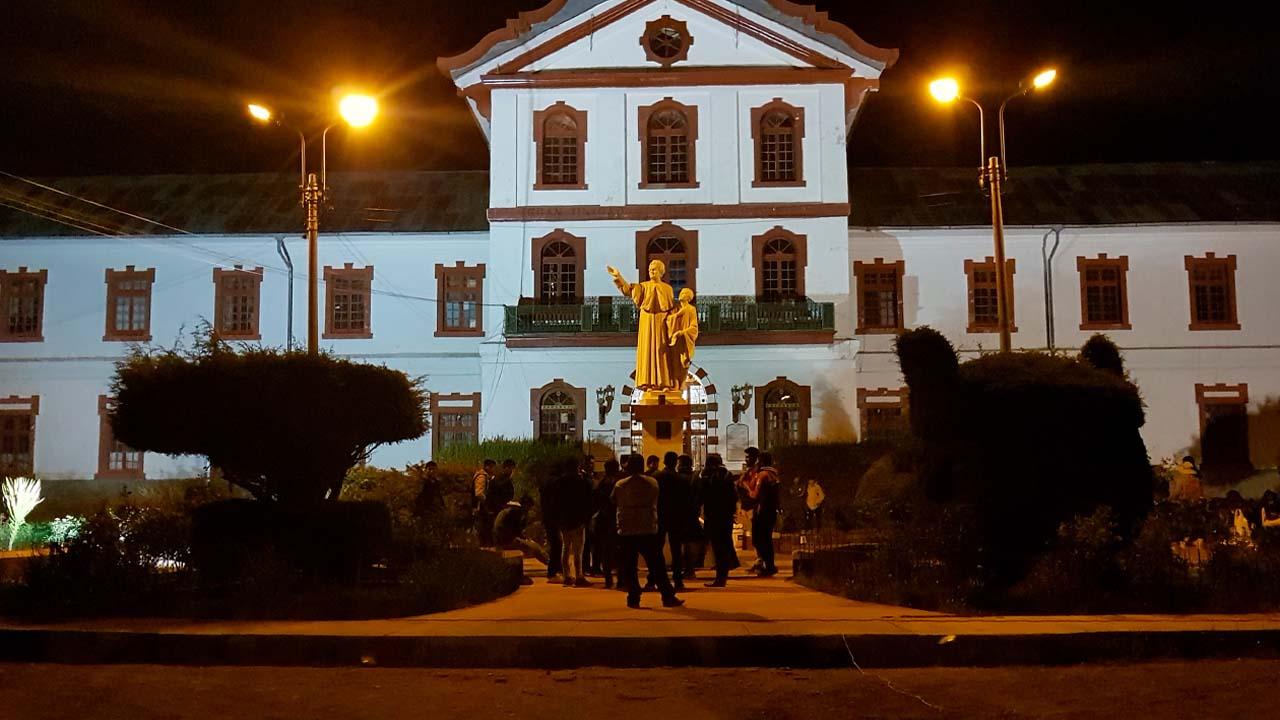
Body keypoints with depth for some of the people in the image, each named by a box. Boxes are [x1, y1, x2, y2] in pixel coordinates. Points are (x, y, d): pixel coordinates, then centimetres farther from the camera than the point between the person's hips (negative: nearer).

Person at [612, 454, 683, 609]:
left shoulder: (620, 485, -3)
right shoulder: (652, 483, 1)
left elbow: (613, 502, 12)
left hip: (626, 532, -1)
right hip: (648, 530, 1)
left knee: (629, 567, 7)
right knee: (657, 566, 4)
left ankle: (634, 598, 4)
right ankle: (668, 597, 2)